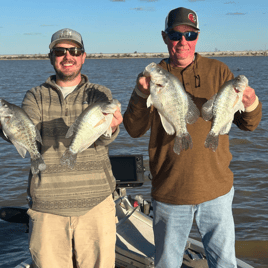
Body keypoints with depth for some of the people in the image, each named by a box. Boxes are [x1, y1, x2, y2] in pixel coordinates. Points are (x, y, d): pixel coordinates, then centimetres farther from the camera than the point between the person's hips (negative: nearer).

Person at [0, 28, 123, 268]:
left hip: (95, 203, 0)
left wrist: (110, 128, -36)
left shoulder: (100, 94, 5)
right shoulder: (36, 97, 7)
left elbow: (105, 138, -12)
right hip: (46, 205, 1)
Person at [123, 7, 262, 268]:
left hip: (216, 189, 0)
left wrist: (250, 105, -22)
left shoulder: (217, 71, 0)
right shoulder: (153, 76, 0)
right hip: (169, 191, 0)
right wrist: (141, 94, -24)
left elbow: (248, 124, 0)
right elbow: (134, 130, -7)